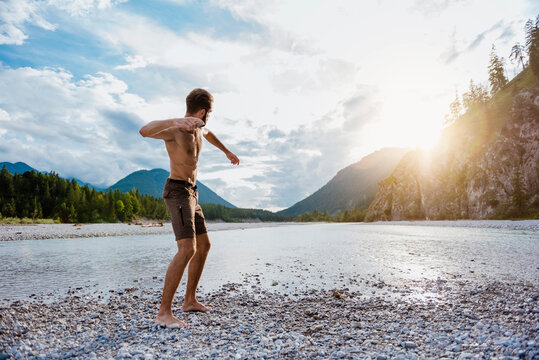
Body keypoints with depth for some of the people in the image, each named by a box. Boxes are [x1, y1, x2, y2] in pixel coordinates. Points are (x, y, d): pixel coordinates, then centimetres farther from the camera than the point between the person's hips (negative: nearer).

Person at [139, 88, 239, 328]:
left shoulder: (197, 129, 13)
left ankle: (190, 300, 23)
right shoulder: (174, 129, -16)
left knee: (204, 246, 12)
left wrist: (227, 151, 50)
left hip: (191, 193, 10)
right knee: (187, 250, -20)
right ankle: (164, 312, -13)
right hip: (178, 192, -10)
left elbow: (208, 134, 39)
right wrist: (175, 121, -51)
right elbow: (144, 131, -37)